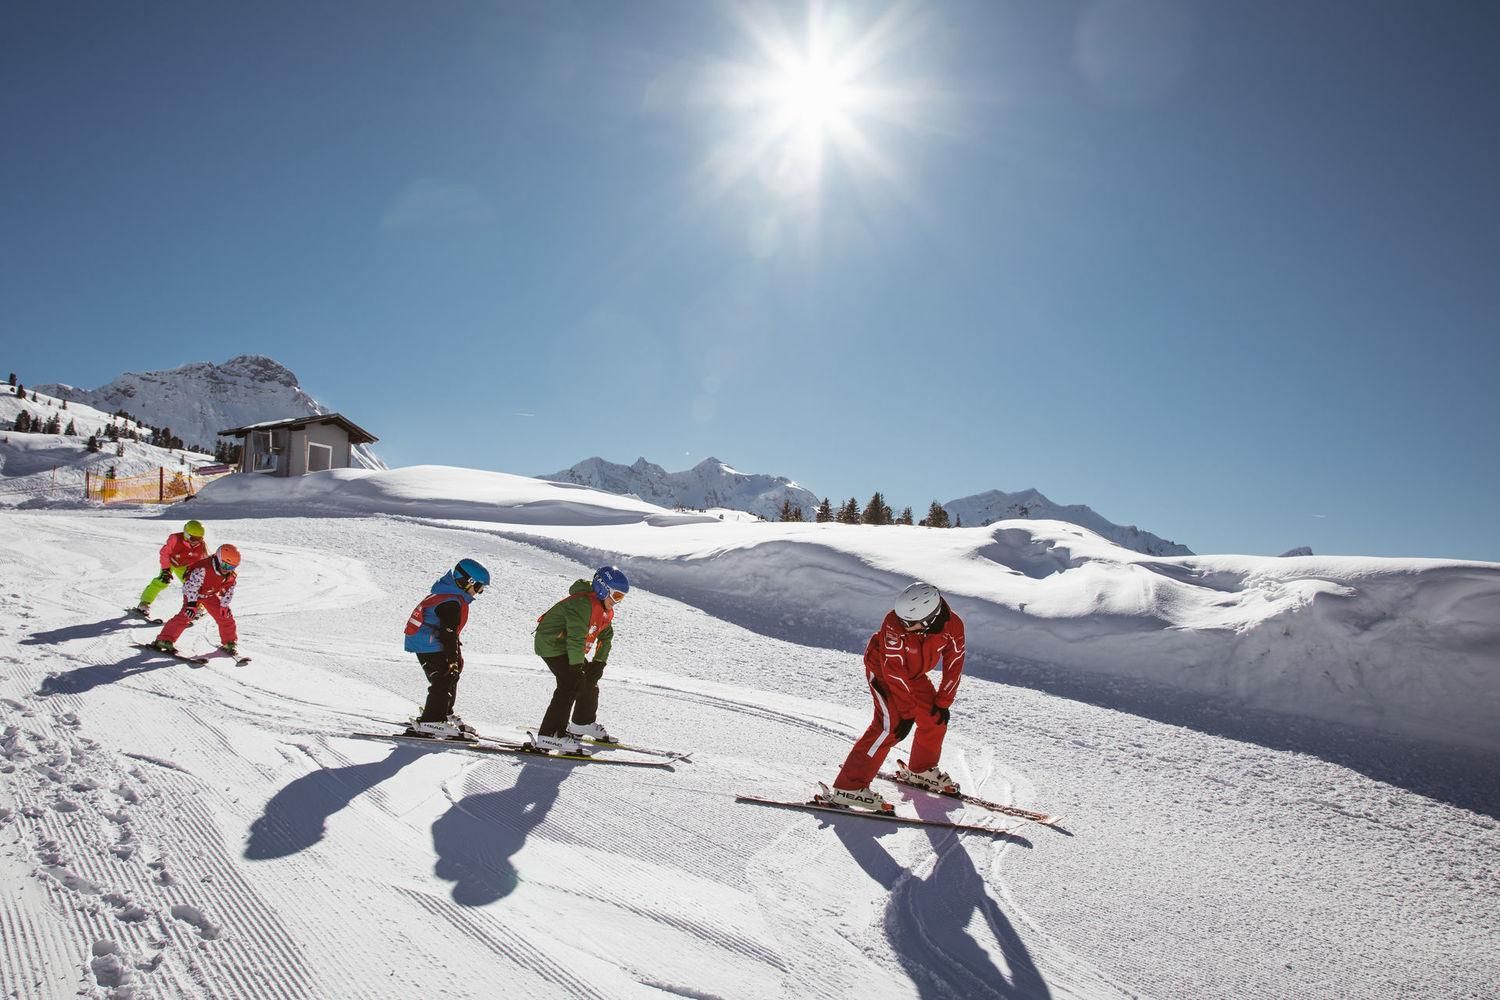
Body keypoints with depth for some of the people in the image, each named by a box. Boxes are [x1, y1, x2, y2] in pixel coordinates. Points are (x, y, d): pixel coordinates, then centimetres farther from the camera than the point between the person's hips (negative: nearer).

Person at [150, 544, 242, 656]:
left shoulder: (232, 575, -16)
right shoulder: (203, 569, -36)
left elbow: (228, 591, -1)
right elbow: (192, 585, -35)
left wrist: (224, 606, -3)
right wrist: (192, 604, -38)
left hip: (211, 595, 6)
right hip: (193, 593, -6)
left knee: (226, 616, 0)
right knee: (187, 615, -26)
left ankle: (229, 643, 17)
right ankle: (165, 640, -22)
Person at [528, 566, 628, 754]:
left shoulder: (605, 609, 6)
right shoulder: (582, 604, -27)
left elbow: (606, 636, 15)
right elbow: (576, 638, -31)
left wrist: (599, 662, 8)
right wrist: (577, 666, -29)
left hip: (569, 647, 10)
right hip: (551, 644, -10)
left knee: (590, 680, 13)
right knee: (572, 684, -20)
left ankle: (583, 723, 34)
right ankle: (548, 736, -21)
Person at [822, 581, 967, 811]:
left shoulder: (953, 626, -26)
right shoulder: (895, 624, -38)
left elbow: (954, 665, -10)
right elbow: (894, 671, -32)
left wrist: (943, 702, -7)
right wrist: (907, 712, -28)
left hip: (914, 674, 6)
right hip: (881, 669, -6)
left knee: (936, 720, 9)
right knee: (891, 725, -20)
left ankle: (921, 770, 36)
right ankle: (849, 788, -21)